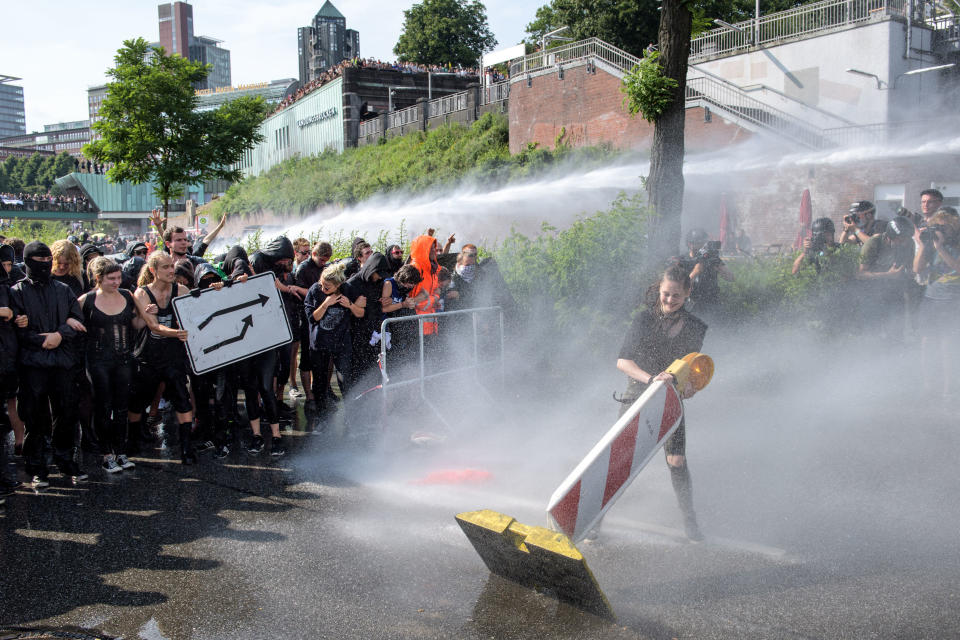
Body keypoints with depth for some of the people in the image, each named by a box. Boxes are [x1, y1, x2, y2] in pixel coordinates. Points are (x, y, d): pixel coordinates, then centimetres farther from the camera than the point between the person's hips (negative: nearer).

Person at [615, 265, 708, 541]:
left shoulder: (696, 327, -1)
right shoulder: (644, 320, -10)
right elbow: (622, 361, -18)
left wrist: (690, 384, -14)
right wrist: (651, 378, -34)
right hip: (637, 396, -2)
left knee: (677, 461, -5)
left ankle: (689, 519, 13)